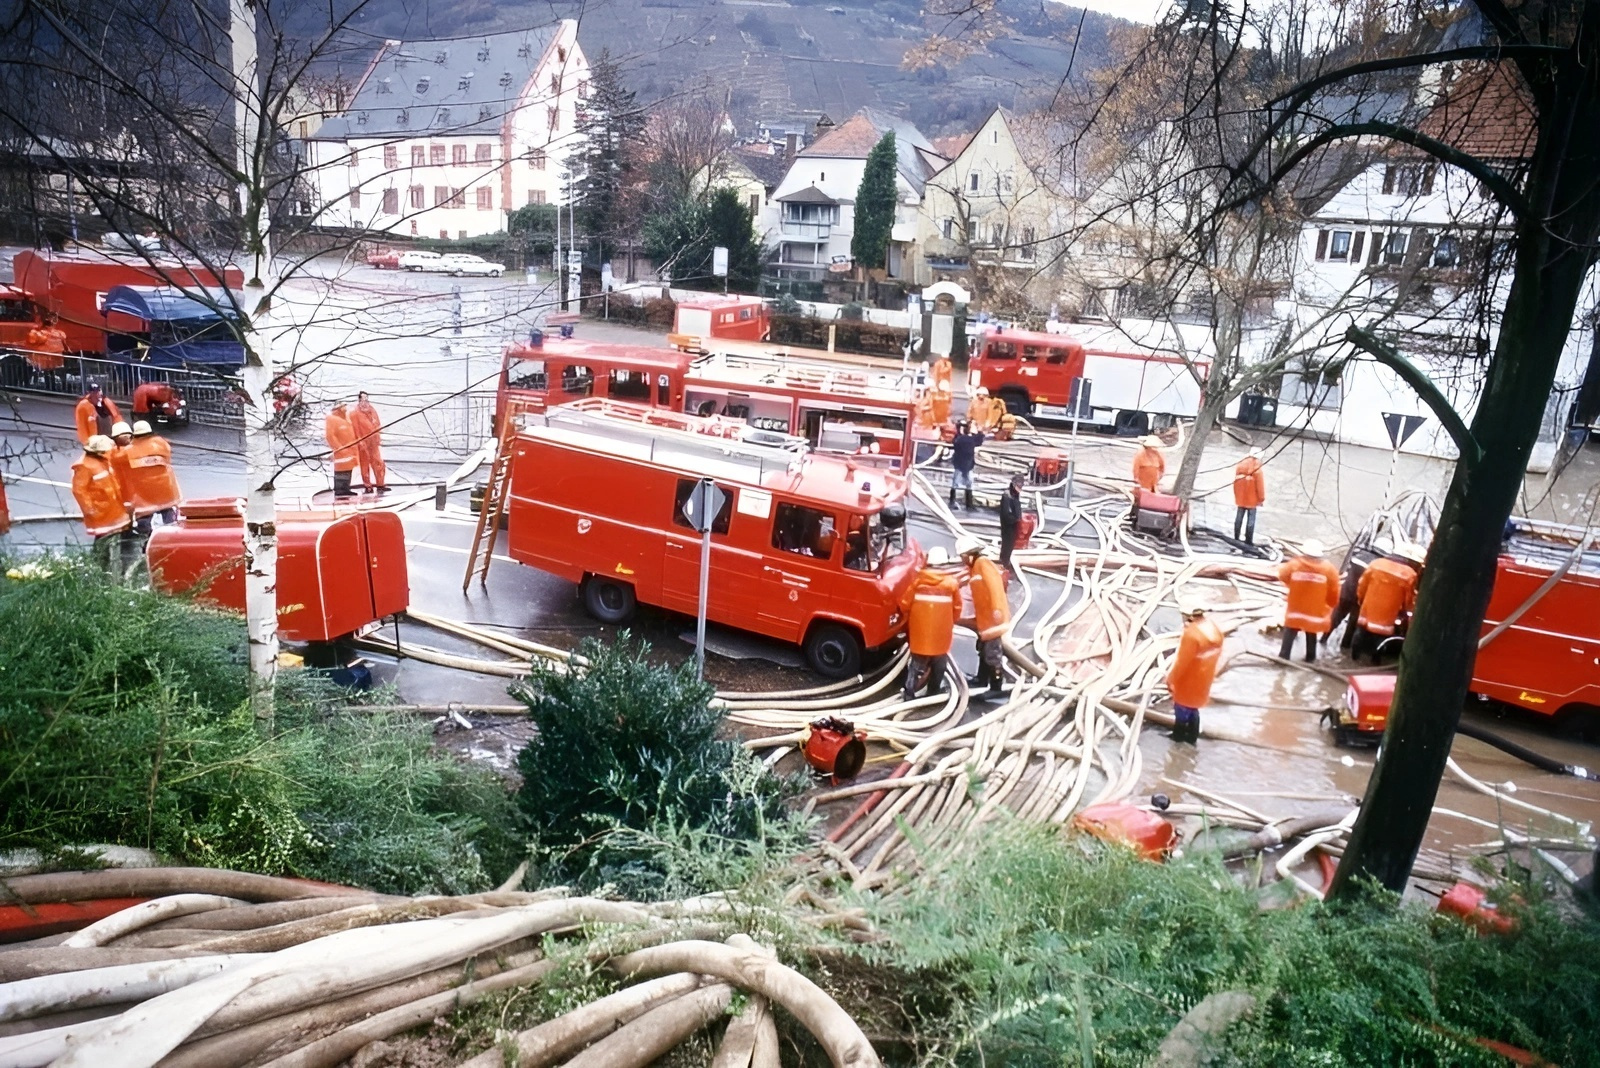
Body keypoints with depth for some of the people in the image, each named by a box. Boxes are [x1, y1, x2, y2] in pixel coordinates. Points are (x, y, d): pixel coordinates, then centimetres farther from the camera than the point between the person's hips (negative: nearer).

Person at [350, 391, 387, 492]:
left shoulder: (372, 410, 11)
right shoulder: (355, 413, -7)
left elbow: (378, 425, 15)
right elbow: (355, 428, -12)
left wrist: (378, 438, 11)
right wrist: (359, 441, -17)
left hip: (373, 442, 5)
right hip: (363, 443, -5)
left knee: (378, 463, 4)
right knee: (365, 464, 1)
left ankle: (380, 484, 10)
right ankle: (367, 486, 7)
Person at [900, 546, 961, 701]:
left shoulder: (918, 580, -5)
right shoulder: (952, 583, -7)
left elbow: (904, 604, -2)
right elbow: (957, 609, -1)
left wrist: (911, 619, 17)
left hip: (919, 631, 1)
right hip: (941, 632, -1)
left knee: (917, 663, 11)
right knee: (938, 664, 15)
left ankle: (909, 693, 4)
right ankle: (934, 692, 23)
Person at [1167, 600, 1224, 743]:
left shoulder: (1191, 634, -31)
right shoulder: (1214, 630, -5)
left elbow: (1182, 662, -25)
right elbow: (1215, 654, 7)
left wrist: (1171, 680, -13)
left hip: (1188, 681, -8)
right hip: (1203, 679, 8)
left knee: (1182, 709, 14)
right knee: (1193, 708, 24)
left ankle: (1178, 736, 31)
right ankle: (1191, 737, 36)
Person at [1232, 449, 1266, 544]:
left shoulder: (1241, 464, 8)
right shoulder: (1257, 467, -12)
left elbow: (1236, 480, 12)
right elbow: (1260, 483, -13)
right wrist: (1261, 498, -7)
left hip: (1240, 497, 6)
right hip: (1252, 498, -6)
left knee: (1239, 517, 13)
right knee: (1251, 519, -1)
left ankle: (1236, 538, 16)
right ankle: (1248, 540, -2)